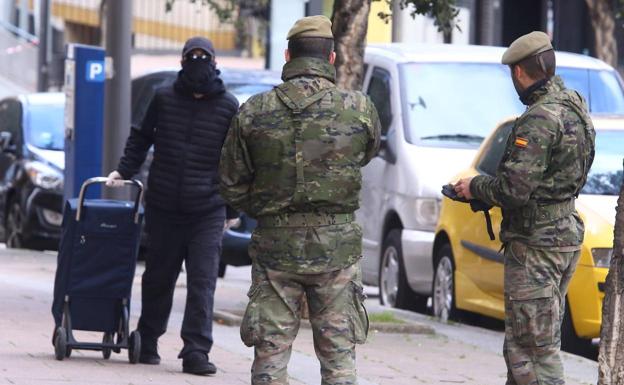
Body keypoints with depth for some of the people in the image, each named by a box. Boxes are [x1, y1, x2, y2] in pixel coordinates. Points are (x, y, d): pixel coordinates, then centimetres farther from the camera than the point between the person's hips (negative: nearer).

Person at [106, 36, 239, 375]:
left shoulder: (228, 106, 2)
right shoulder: (164, 99, 5)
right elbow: (141, 138, 19)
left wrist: (233, 207, 5)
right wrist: (124, 170, 7)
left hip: (207, 210, -2)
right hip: (163, 206, 2)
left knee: (202, 282, -8)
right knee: (158, 277, 11)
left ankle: (196, 352, -9)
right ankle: (147, 341, 26)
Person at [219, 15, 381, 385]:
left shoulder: (254, 112, -4)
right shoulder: (359, 108, -7)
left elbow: (232, 185, 2)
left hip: (274, 244, 1)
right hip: (337, 244, -1)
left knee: (270, 355, 7)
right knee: (339, 355, 7)